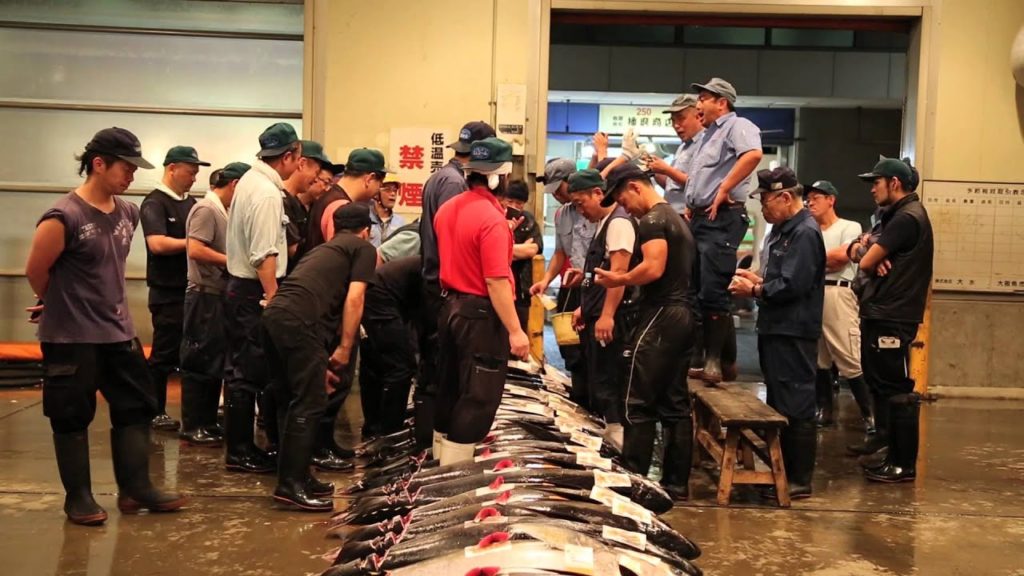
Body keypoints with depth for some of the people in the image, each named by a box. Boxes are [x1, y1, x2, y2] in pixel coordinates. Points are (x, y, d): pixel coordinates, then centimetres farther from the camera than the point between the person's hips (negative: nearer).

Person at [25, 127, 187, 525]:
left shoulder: (128, 213, 3)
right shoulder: (64, 217, -18)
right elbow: (36, 272, -9)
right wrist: (65, 306, 6)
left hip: (119, 331, 7)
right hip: (71, 336, -7)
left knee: (137, 407, 9)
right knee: (72, 418, 4)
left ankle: (135, 489, 20)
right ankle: (78, 497, 18)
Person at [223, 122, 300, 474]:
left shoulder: (250, 180, 11)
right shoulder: (268, 194, -19)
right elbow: (265, 256, -24)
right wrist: (273, 300, -21)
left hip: (238, 287, 10)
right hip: (255, 292, -10)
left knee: (240, 369, 15)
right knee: (250, 373, -3)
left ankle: (237, 447, 25)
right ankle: (240, 452, 5)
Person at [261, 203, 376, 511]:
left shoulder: (324, 248, 34)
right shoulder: (364, 249, 12)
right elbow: (353, 298, -2)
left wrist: (319, 361, 39)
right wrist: (345, 349, 2)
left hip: (275, 314, 8)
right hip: (299, 321, -8)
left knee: (299, 399, 17)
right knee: (310, 403, -5)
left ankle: (295, 475, 23)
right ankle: (291, 484, -5)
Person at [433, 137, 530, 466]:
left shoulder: (447, 209, 6)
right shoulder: (492, 219, -20)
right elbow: (497, 282, -24)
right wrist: (515, 330, -21)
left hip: (451, 307, 9)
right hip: (482, 314, -9)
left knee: (449, 389, 18)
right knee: (478, 398, 1)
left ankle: (441, 461, 31)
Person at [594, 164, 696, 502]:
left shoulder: (652, 220, -10)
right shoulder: (676, 218, 20)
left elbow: (653, 268, -23)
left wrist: (618, 279, -9)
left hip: (660, 316, -10)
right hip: (681, 315, 10)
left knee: (638, 405, -6)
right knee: (675, 404, 10)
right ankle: (676, 483, 14)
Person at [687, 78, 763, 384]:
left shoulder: (737, 126, -5)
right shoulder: (708, 135, 24)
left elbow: (753, 154, -27)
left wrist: (723, 190, -22)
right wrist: (690, 208, 17)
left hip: (722, 219, -10)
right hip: (700, 218, 10)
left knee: (713, 292, -13)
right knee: (700, 292, 10)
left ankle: (721, 363, -8)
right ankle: (708, 358, 17)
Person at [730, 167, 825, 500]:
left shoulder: (805, 234, -15)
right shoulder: (780, 231, 16)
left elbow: (792, 286, -22)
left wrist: (754, 290, -10)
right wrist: (756, 279, 3)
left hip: (793, 334, -10)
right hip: (775, 329, 10)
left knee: (796, 408, -4)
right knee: (777, 404, 16)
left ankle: (800, 481, 4)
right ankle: (781, 472, 26)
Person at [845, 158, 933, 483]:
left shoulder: (907, 218, -15)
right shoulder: (895, 215, 19)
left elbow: (866, 262, -18)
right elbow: (860, 253, 16)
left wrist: (864, 251, 4)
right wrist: (860, 247, -7)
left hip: (893, 318, -10)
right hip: (879, 313, 10)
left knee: (897, 391, -6)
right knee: (880, 383, 19)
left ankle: (904, 465, -2)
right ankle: (885, 436, 31)